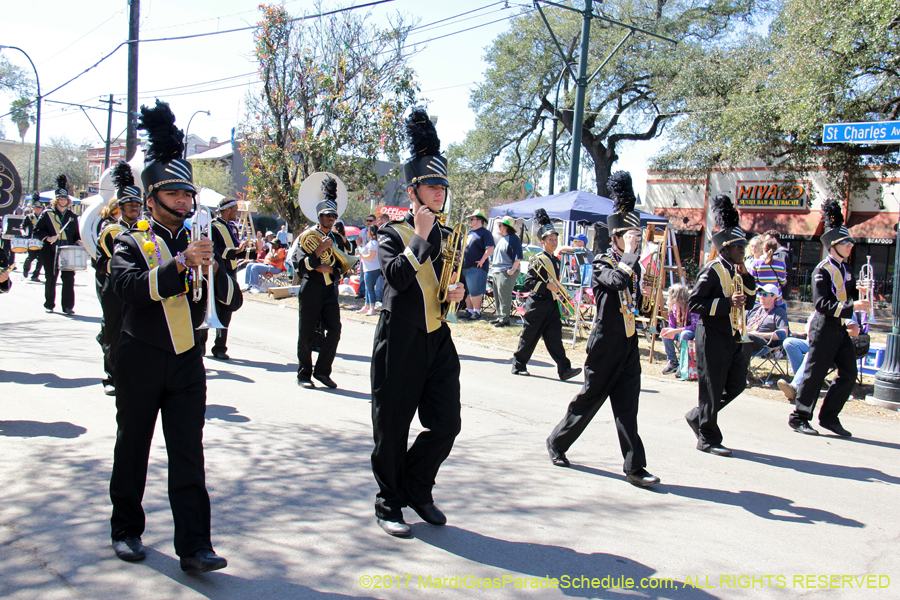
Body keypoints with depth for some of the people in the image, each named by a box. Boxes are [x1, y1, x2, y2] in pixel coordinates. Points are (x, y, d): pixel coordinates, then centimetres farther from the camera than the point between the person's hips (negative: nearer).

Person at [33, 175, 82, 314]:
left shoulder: (72, 216, 13)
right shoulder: (47, 214, 5)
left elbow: (76, 233, 17)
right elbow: (37, 230, 3)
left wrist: (78, 241, -4)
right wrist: (47, 238, -14)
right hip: (50, 252, -1)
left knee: (69, 279, -5)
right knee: (50, 279, 6)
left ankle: (68, 306, -1)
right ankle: (49, 305, 19)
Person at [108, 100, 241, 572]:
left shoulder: (200, 244, 9)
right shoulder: (133, 244, -1)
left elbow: (232, 301, 3)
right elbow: (129, 287, -22)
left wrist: (212, 268, -16)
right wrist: (181, 264, -30)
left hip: (187, 361, 2)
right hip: (140, 360, -2)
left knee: (188, 454, -2)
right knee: (132, 448, 12)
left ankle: (194, 546, 0)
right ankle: (127, 530, 29)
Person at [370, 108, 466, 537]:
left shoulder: (447, 236, 13)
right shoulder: (392, 233, -4)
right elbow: (397, 276, -21)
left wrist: (458, 291, 2)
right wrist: (421, 235, -15)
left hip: (439, 341, 5)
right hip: (400, 343, -5)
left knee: (446, 424, 3)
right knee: (392, 429, 4)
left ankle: (417, 490, 26)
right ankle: (389, 505, 20)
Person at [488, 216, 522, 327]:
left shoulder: (513, 239, -10)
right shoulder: (501, 239, 20)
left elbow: (518, 257, -16)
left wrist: (513, 269, -21)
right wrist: (493, 267, 22)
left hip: (506, 273, -10)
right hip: (496, 271, 10)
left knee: (504, 296, -10)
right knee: (497, 296, 13)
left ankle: (504, 319, -6)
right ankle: (499, 316, 21)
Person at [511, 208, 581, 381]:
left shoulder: (556, 261, 13)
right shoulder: (537, 260, -10)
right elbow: (528, 282, -17)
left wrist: (558, 294, 22)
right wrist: (547, 286, -23)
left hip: (552, 304, 6)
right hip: (537, 304, -6)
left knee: (554, 337, 0)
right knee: (530, 336, 3)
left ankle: (564, 370, -6)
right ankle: (518, 365, 17)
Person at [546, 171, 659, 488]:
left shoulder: (634, 266, 13)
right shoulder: (602, 263, -9)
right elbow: (617, 281, -33)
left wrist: (643, 295, 6)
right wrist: (631, 251, -23)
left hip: (629, 344, 6)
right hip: (606, 344, -6)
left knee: (627, 407, 4)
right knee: (589, 398, 6)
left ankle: (635, 467, 5)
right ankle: (557, 443, 26)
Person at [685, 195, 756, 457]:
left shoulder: (736, 270, 14)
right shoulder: (712, 270, -12)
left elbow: (748, 302, 15)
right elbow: (694, 303, -18)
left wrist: (747, 277, 2)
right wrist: (727, 303, -24)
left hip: (733, 337, 9)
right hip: (713, 337, -9)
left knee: (737, 384, 12)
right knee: (712, 388, -1)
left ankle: (697, 416, 29)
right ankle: (708, 438, 10)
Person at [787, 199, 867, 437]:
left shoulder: (843, 268, 12)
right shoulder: (822, 270, -14)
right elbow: (823, 304, -22)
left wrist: (860, 297, 6)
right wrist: (852, 306, -28)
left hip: (840, 329, 8)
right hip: (824, 330, -8)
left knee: (849, 373, 6)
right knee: (815, 375, -1)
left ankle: (829, 417, 17)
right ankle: (799, 418, 11)